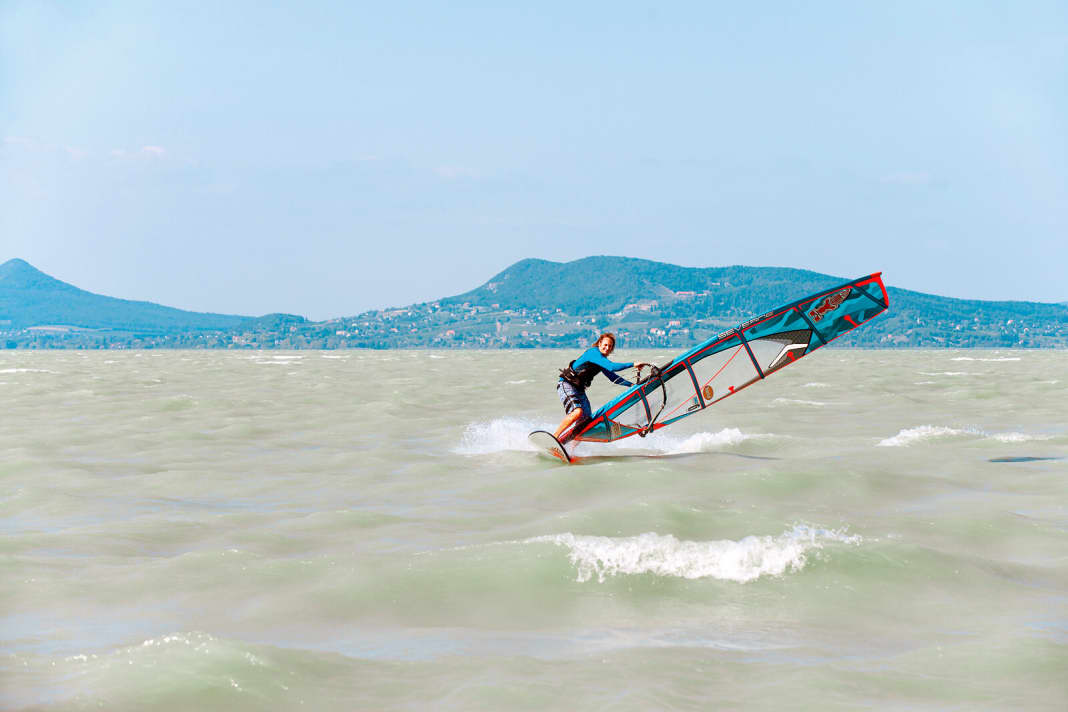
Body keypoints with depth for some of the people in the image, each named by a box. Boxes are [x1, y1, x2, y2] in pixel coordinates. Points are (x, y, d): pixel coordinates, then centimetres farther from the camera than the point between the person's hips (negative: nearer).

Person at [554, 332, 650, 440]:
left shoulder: (603, 360, 13)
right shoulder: (593, 352, -16)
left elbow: (613, 377, 21)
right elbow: (612, 367, -27)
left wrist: (632, 385, 11)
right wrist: (633, 365, -24)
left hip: (579, 389, 9)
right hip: (566, 384, -9)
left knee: (586, 422, 1)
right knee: (577, 412, -32)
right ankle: (554, 437, -27)